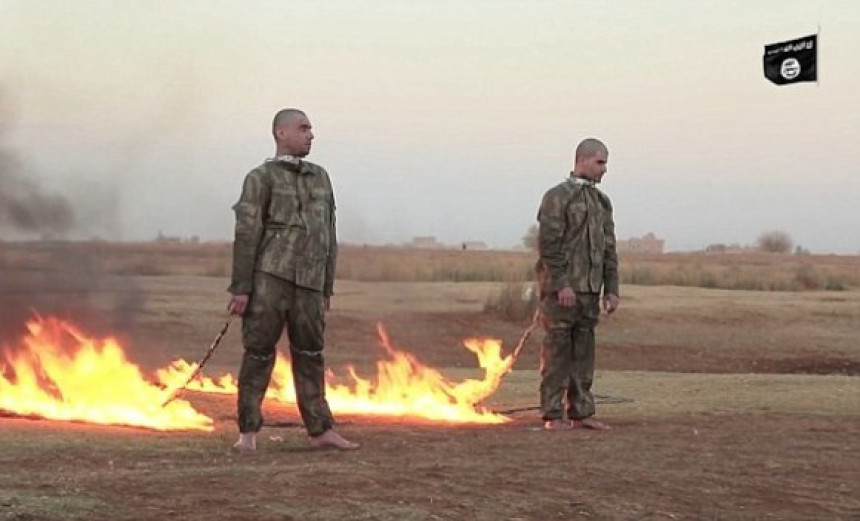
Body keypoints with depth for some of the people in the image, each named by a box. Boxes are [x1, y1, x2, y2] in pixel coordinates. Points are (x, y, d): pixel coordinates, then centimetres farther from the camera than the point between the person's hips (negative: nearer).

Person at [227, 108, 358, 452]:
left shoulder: (321, 178, 18)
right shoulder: (261, 178, 2)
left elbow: (329, 237, 20)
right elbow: (246, 235, -4)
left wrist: (328, 288, 18)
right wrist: (240, 288, -10)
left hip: (308, 282, 5)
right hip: (270, 277, -5)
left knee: (309, 356, 7)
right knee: (259, 353, -2)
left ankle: (320, 430, 12)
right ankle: (248, 432, 5)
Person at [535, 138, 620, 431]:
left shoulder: (601, 202, 16)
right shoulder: (558, 197, -6)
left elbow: (609, 249, 18)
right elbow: (548, 244, -12)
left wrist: (611, 289, 11)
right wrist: (562, 284, -18)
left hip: (590, 290, 7)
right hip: (561, 290, -7)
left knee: (583, 352, 9)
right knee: (557, 352, -3)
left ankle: (581, 412, 15)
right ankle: (553, 415, 1)